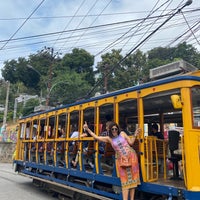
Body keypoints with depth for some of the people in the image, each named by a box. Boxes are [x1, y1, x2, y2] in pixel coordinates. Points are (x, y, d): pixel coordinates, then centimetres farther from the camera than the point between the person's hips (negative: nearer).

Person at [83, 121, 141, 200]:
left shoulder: (122, 133, 3)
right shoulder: (109, 138, 3)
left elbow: (131, 143, 4)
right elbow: (96, 137, 2)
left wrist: (135, 135, -6)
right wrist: (87, 129, -2)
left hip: (131, 156, 0)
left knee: (132, 178, 5)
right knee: (125, 180, 0)